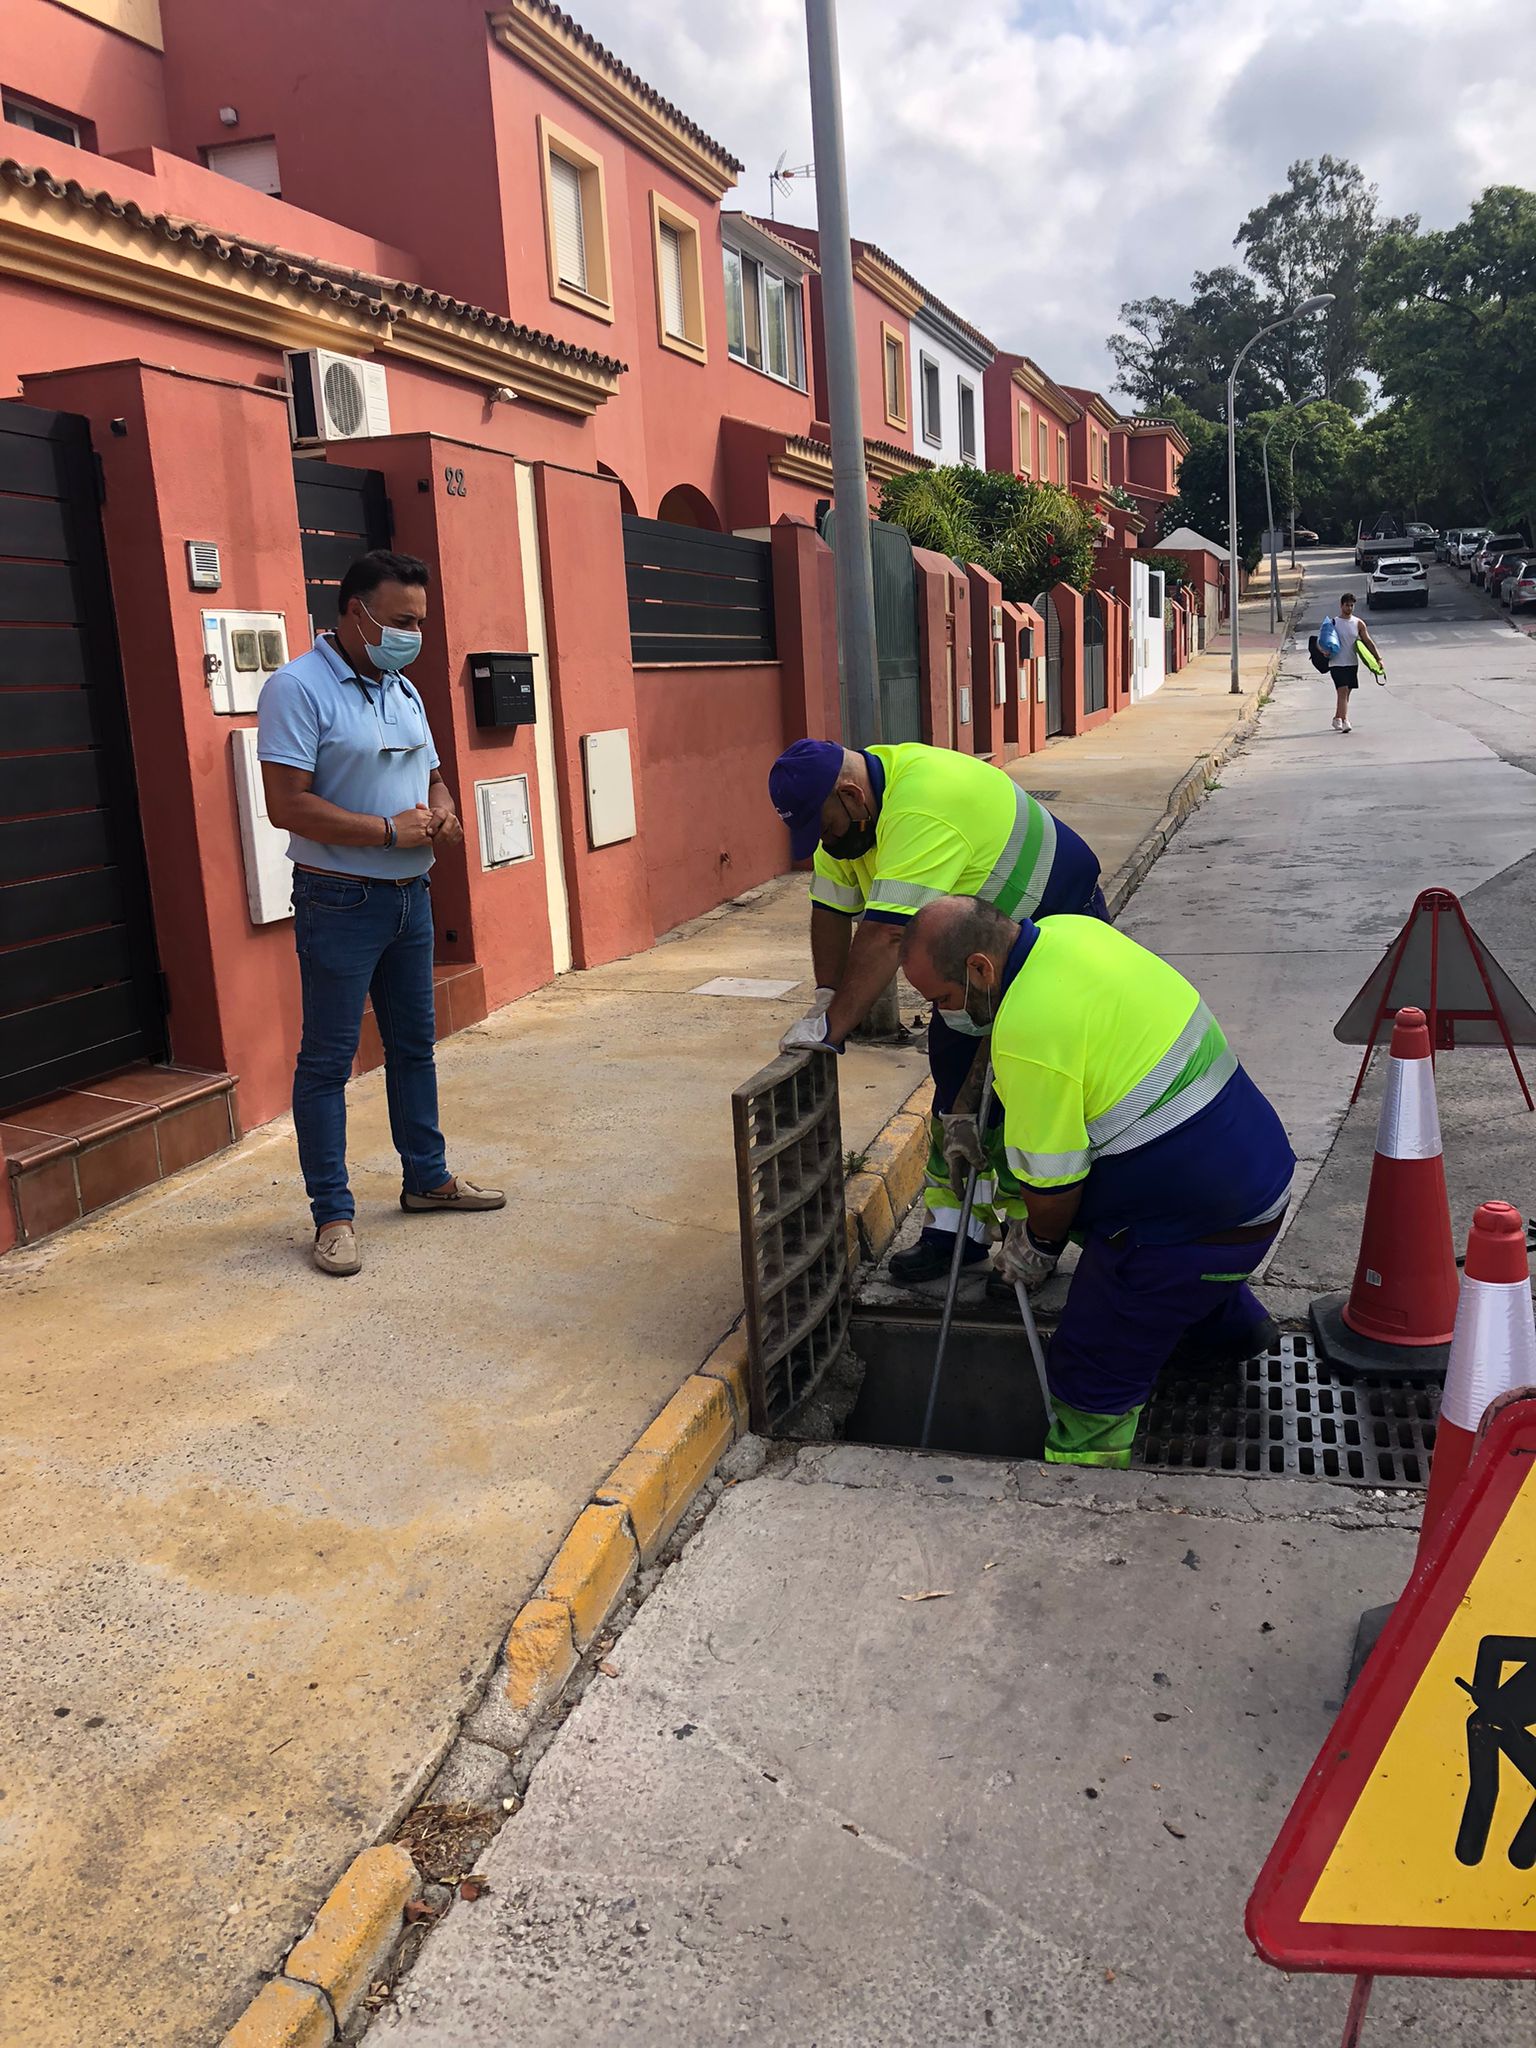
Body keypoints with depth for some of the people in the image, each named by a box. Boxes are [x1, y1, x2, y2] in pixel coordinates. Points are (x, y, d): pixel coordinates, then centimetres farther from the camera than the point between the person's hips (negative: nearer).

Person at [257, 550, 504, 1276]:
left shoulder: (404, 691, 11)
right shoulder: (298, 688, -14)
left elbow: (431, 776, 20)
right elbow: (287, 805, -21)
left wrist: (443, 815, -3)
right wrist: (390, 831, -20)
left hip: (410, 896, 8)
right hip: (339, 902, -8)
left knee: (413, 1044, 16)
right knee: (327, 1060, 0)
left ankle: (427, 1179, 30)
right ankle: (332, 1214, 9)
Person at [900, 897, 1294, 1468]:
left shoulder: (1030, 1034, -30)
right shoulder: (1067, 930, -2)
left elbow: (1052, 1182, -18)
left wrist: (1038, 1244, 3)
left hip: (1201, 1222, -10)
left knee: (1091, 1377, 2)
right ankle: (1229, 1326, 60)